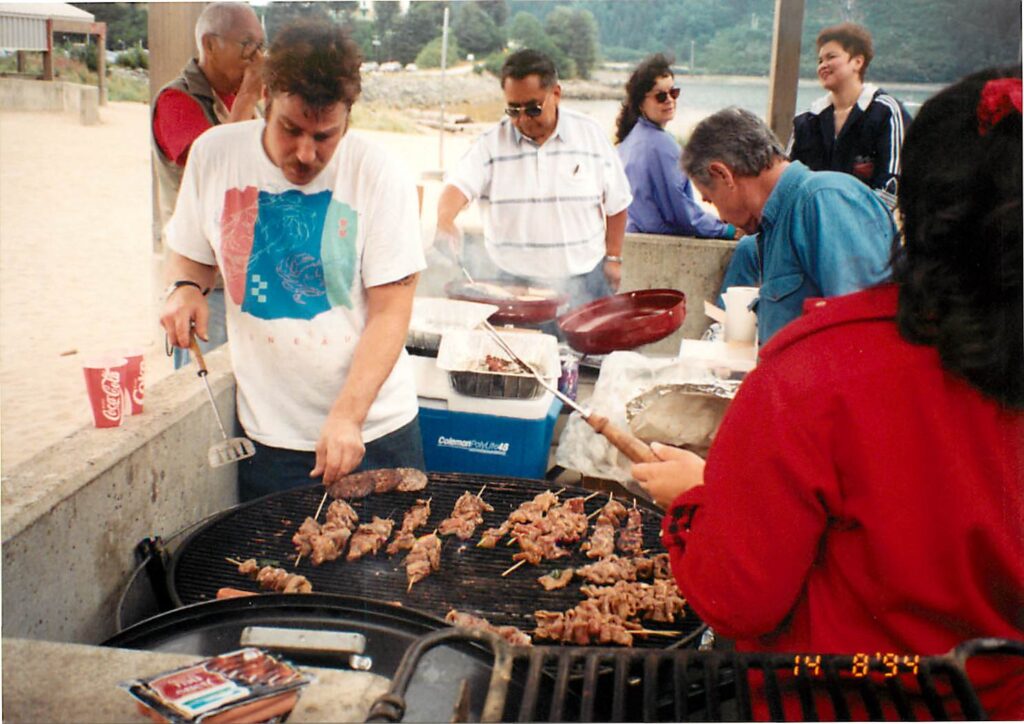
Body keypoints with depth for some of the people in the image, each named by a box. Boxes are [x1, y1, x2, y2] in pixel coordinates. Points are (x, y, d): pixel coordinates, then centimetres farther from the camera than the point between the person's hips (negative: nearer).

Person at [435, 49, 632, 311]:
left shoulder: (589, 135, 0)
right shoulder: (491, 143, -2)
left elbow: (616, 202, 6)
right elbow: (459, 185, -14)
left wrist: (613, 258, 4)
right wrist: (444, 219, -36)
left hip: (583, 282, 1)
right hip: (515, 283, 0)